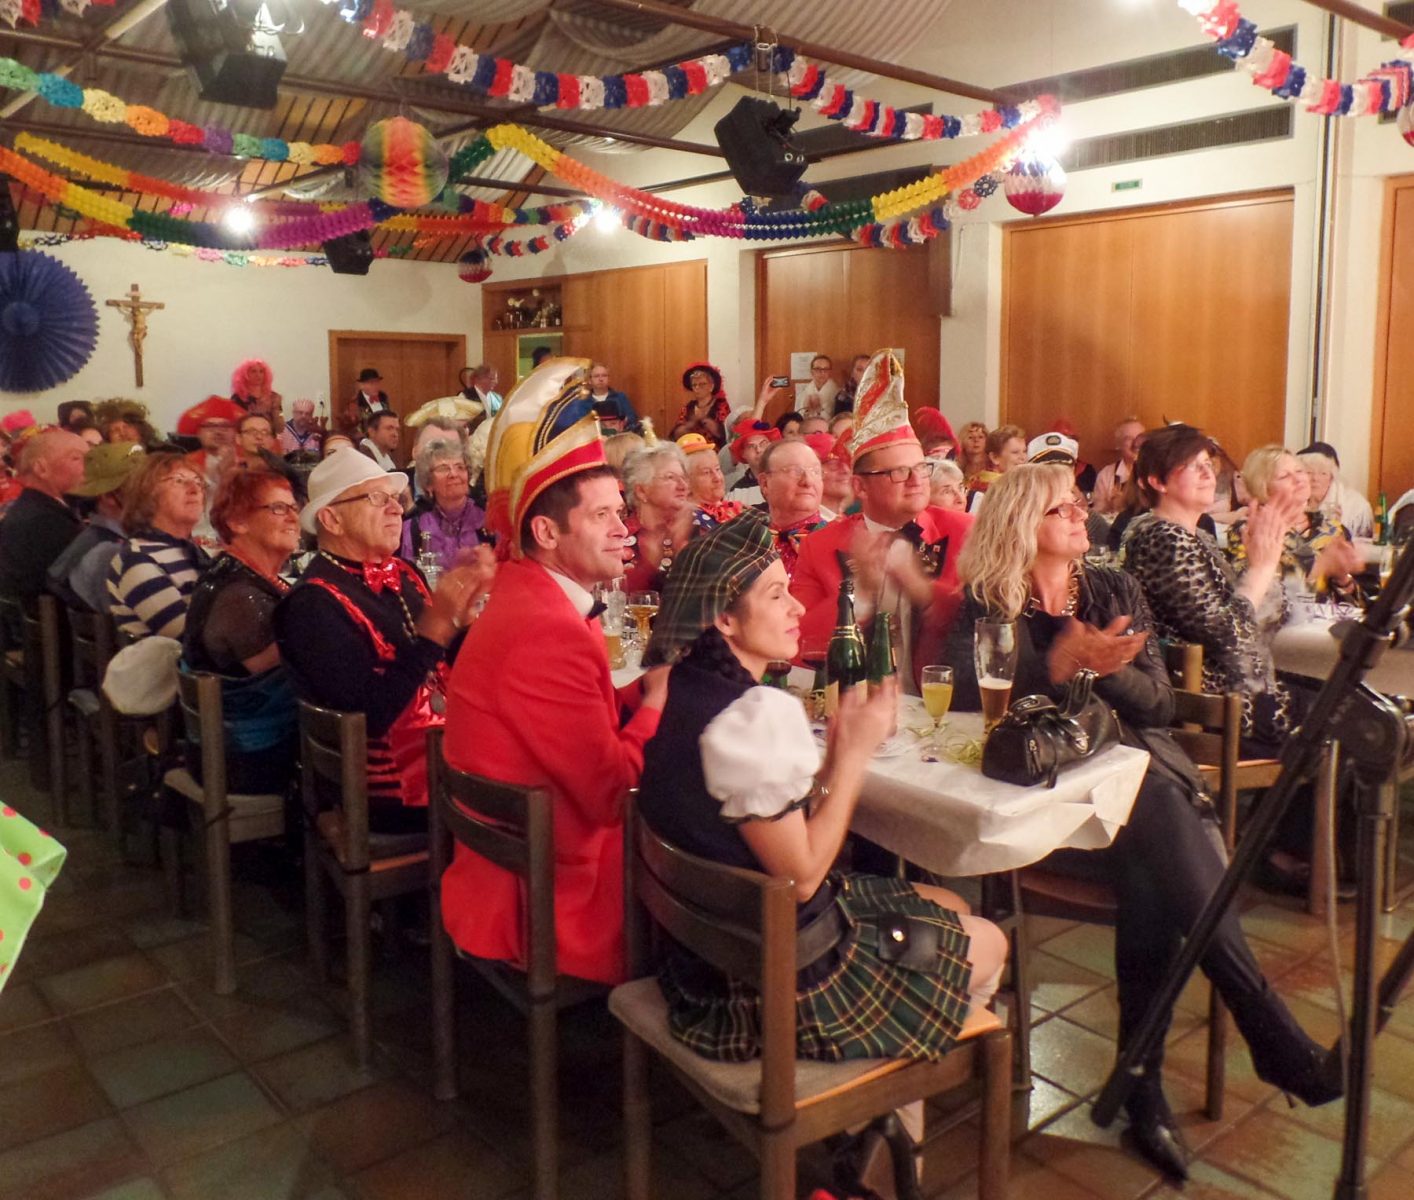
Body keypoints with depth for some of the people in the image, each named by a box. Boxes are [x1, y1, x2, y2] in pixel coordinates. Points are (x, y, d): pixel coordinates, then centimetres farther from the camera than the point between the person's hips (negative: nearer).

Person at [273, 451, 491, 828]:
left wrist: (463, 608, -8)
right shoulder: (314, 603, -14)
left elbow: (445, 677, 9)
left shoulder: (401, 575, 9)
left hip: (443, 740, 7)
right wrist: (434, 627, -24)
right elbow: (371, 715, -22)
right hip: (392, 788, -7)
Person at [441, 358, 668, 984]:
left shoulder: (530, 599, 6)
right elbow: (612, 792, -22)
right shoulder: (547, 633, -26)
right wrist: (658, 698, -11)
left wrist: (646, 690, -8)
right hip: (545, 902, -9)